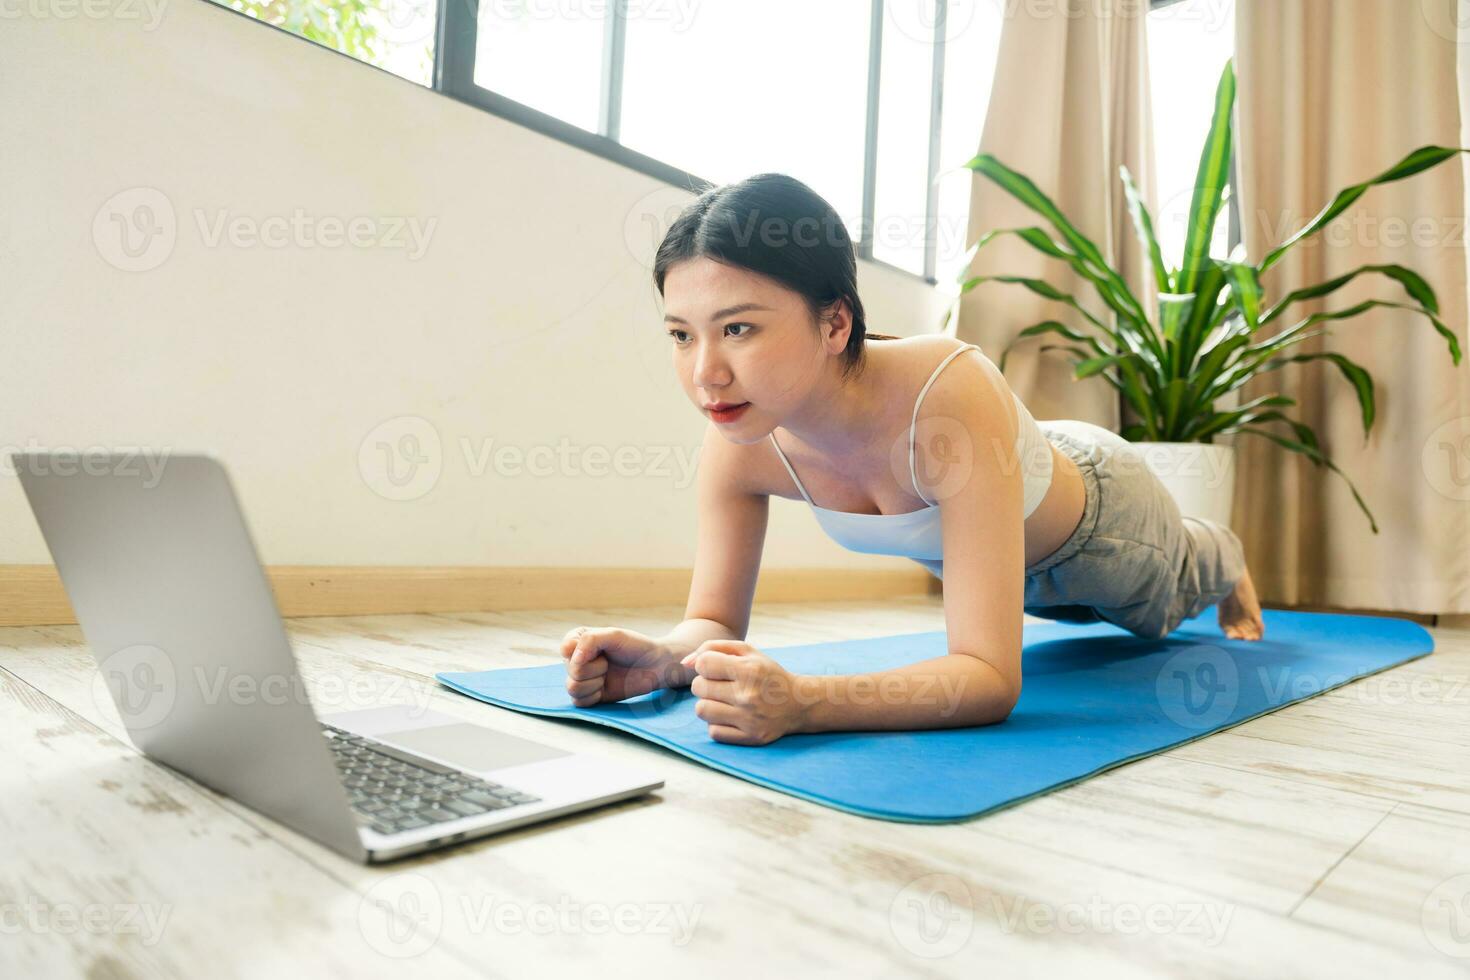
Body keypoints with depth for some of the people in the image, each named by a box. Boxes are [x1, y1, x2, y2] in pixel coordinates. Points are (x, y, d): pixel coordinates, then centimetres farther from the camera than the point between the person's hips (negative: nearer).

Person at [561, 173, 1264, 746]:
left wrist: (800, 703, -65)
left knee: (1164, 605, 33)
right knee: (1076, 612, 41)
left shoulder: (951, 394, -50)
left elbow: (992, 678, -50)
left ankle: (1228, 563, 71)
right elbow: (714, 623, -21)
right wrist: (661, 657, -44)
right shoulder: (737, 445, -34)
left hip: (1096, 506, -5)